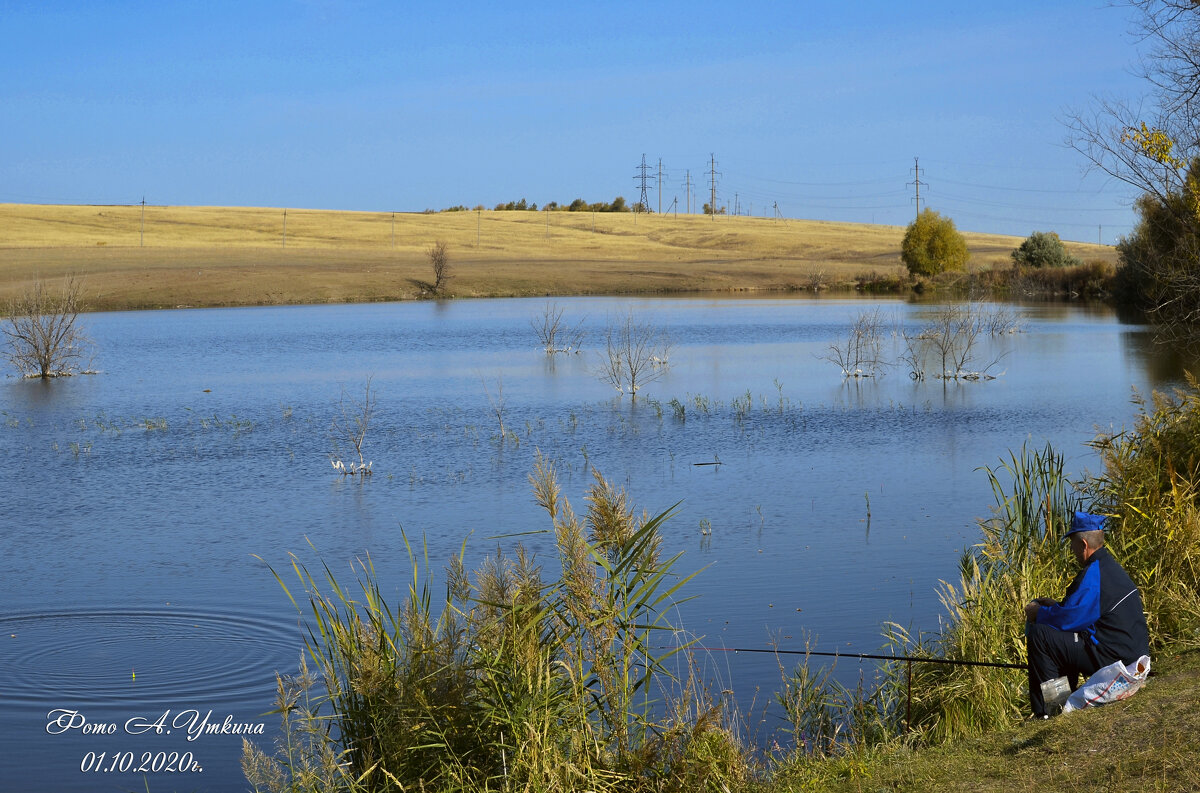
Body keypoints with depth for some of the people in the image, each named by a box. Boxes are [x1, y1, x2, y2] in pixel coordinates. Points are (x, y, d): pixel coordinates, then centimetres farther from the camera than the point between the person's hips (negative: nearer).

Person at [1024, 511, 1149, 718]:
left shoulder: (1093, 574, -18)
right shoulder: (1111, 566, 15)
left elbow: (1069, 618, -20)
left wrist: (1038, 613, -2)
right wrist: (1055, 605, 19)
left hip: (1113, 658, -11)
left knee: (1039, 635, -12)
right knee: (1062, 638, 28)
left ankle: (1045, 713, -8)